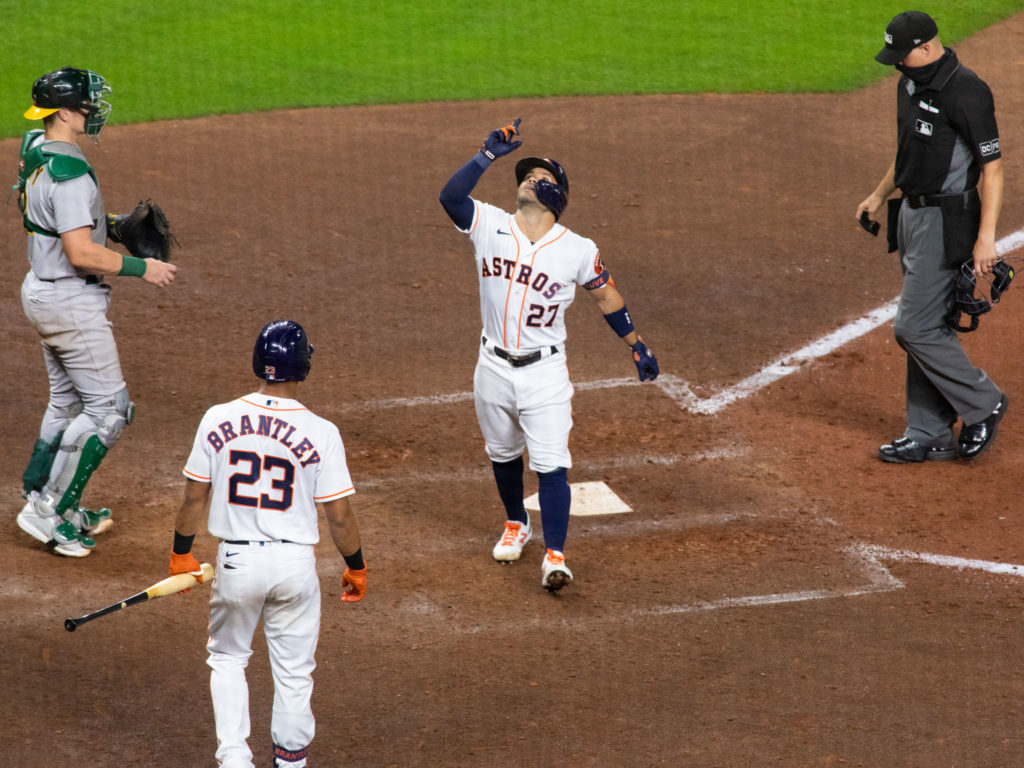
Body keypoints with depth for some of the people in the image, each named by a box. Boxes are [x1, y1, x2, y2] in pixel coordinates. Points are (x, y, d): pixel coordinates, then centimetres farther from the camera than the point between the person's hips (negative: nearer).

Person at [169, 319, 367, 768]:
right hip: (295, 563, -1)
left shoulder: (218, 420, -7)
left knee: (227, 658, 20)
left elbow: (194, 497, 0)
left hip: (236, 561, 1)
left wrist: (181, 552, 15)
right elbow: (340, 516, -8)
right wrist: (355, 567, 9)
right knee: (293, 670, 16)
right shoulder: (320, 433, -12)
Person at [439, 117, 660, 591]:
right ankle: (516, 525, 44)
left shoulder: (578, 250, -6)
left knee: (550, 464, -9)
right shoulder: (490, 226, -5)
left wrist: (636, 344, 11)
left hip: (545, 372, -3)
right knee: (503, 453, 21)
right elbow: (450, 197, -21)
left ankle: (554, 555, -6)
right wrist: (489, 154, -26)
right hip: (493, 368, 3)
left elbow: (605, 294, 8)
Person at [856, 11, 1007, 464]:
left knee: (914, 327, -9)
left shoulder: (966, 92, -20)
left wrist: (986, 237, -24)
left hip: (947, 221, -9)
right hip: (912, 213, 9)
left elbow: (992, 167, -20)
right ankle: (931, 436, 18)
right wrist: (879, 196, 29)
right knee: (923, 326, 12)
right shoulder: (910, 84, 8)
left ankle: (982, 405, 8)